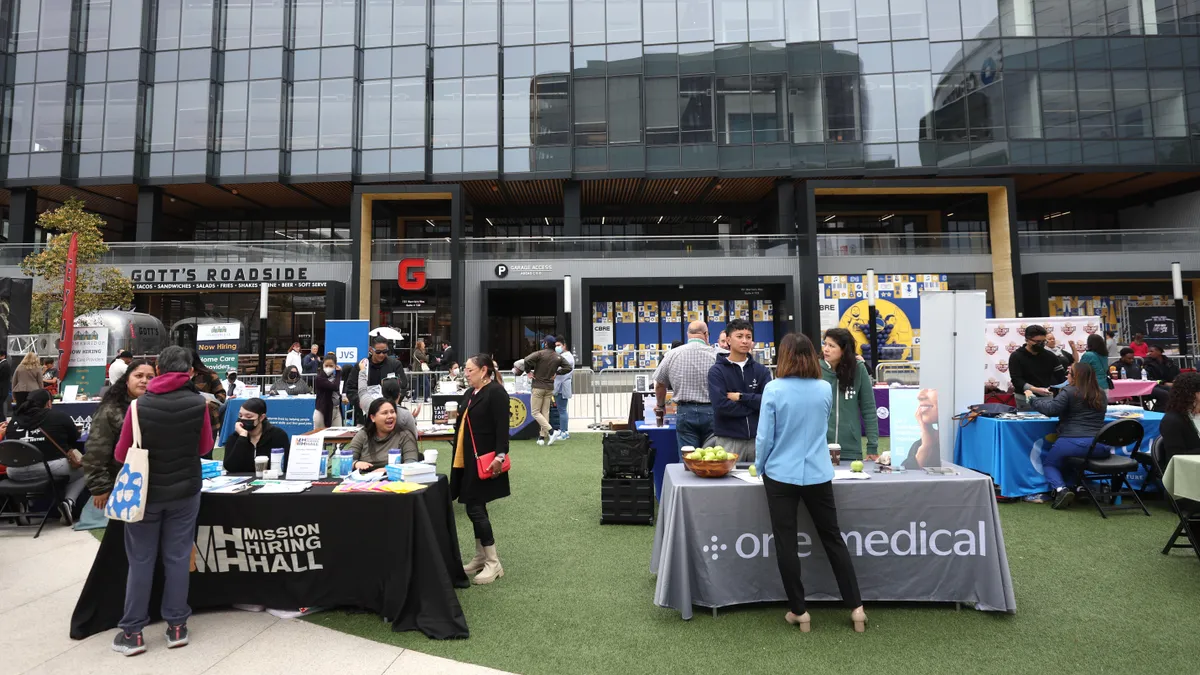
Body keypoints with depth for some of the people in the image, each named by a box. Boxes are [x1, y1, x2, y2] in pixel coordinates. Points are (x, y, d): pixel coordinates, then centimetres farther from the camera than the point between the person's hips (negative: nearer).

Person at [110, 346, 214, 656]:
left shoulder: (140, 404, -12)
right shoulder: (198, 404, -10)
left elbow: (121, 454, -3)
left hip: (144, 492, 0)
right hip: (185, 491, 1)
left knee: (140, 561, 10)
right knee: (178, 558, 9)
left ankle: (132, 632, 18)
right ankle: (176, 626, 17)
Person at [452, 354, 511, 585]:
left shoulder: (496, 392, -13)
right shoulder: (470, 393, 14)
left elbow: (502, 427, -19)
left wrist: (499, 456, -25)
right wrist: (458, 457, 20)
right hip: (468, 460, 9)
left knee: (475, 508, -8)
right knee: (476, 507, 14)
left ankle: (493, 563, 2)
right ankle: (480, 557, 26)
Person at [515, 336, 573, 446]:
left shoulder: (540, 353, -11)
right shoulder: (558, 357, 5)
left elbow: (526, 360, -24)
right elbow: (569, 367, 6)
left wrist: (528, 371, -8)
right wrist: (556, 373, 9)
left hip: (538, 387, -5)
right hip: (550, 388, 5)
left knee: (536, 412, 0)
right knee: (545, 412, 9)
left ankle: (551, 431, -13)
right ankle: (542, 437, 8)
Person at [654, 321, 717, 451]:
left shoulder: (672, 355, 1)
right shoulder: (715, 355, -5)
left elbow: (660, 384, 12)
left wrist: (660, 405, 30)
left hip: (685, 411, 1)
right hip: (710, 411, -1)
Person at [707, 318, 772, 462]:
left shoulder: (761, 370, 7)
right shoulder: (717, 371, -3)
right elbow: (721, 405, -15)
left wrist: (741, 397, -11)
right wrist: (753, 405, -8)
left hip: (758, 438, 3)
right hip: (728, 440, -3)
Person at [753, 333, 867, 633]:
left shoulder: (774, 389, -12)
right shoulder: (825, 389, 0)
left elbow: (765, 436, -9)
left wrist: (759, 466, 7)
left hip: (781, 474, -3)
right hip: (818, 474, 4)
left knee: (786, 543, 8)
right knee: (833, 538, 16)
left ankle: (798, 610, 17)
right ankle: (856, 607, 21)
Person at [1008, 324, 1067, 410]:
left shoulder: (1049, 356, 7)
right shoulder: (1016, 357, -7)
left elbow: (1061, 375, 6)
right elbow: (1017, 381, -15)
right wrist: (1035, 390, -29)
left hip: (1047, 397, 4)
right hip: (1026, 399, -4)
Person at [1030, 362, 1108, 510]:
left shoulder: (1069, 391, -6)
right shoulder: (1101, 394, 15)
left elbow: (1051, 410, -15)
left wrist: (1032, 399, -1)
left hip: (1074, 441, -6)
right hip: (1099, 445, 6)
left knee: (1049, 462, 15)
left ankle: (1060, 489, -10)